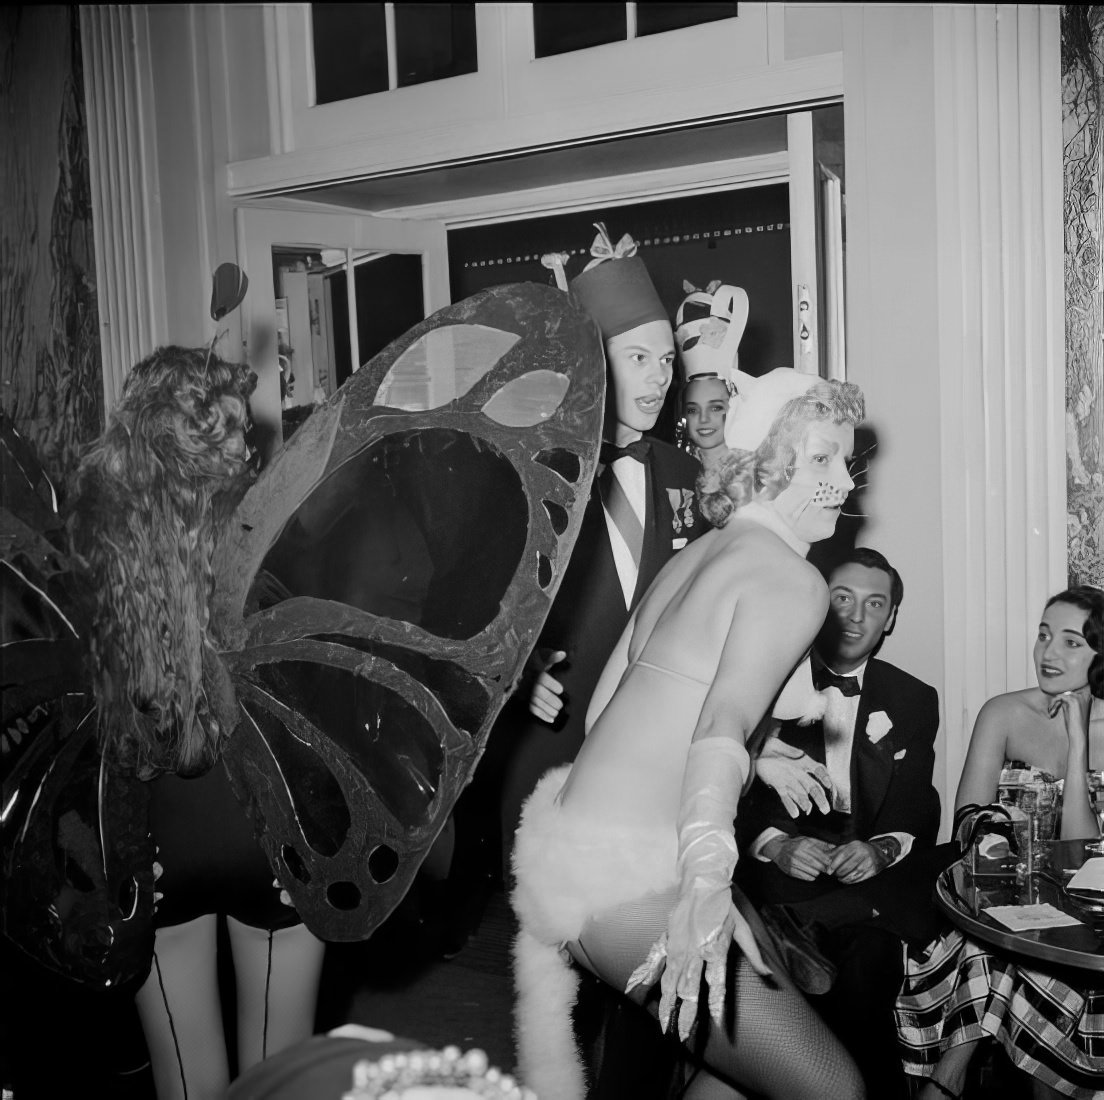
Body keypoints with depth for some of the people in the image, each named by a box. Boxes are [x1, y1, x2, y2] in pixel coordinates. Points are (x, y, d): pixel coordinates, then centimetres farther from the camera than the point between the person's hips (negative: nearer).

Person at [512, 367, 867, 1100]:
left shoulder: (697, 554, 13)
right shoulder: (793, 580, -13)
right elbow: (723, 722, -30)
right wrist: (706, 880, -44)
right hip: (634, 876, -10)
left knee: (758, 1029, 24)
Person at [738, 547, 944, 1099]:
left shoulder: (914, 700, 17)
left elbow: (919, 811, 9)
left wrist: (883, 848, -13)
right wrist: (773, 842, -17)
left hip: (873, 868, 2)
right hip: (781, 864, -2)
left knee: (868, 948, -28)